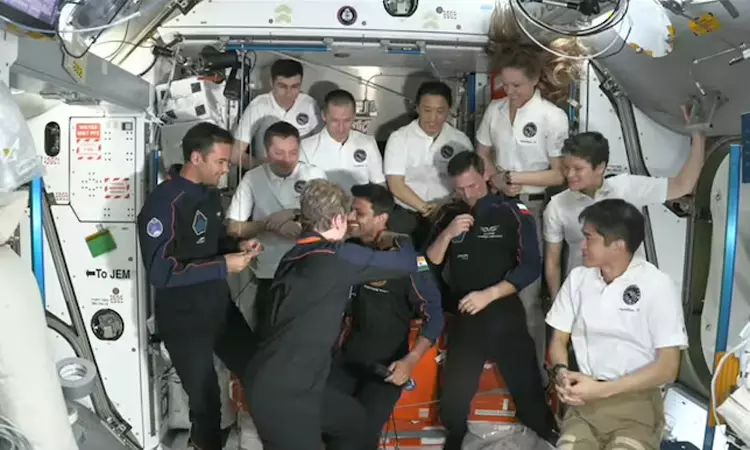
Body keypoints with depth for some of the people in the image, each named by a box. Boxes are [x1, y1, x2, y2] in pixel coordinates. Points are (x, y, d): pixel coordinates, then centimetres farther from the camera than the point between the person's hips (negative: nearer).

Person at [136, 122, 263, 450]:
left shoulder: (210, 194, 5)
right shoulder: (164, 203, -22)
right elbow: (159, 273, -27)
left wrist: (238, 247, -3)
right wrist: (223, 266, -26)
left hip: (220, 307, 8)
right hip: (183, 320, -8)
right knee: (205, 396, 8)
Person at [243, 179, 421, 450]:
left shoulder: (295, 257, 8)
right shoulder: (338, 257, -14)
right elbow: (407, 264, -6)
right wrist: (397, 241, 16)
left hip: (273, 382, 8)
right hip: (282, 394, -8)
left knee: (353, 418, 25)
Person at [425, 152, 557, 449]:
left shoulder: (512, 212, -4)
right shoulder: (449, 215, 6)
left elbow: (531, 267, -9)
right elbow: (429, 266, 3)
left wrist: (489, 294, -19)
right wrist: (447, 234, -14)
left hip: (504, 316, -3)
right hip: (463, 318, 3)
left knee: (527, 390, 0)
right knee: (454, 399, 12)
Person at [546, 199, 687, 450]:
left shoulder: (657, 286, -7)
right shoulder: (577, 278, 5)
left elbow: (667, 368, -9)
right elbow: (558, 341, 11)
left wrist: (601, 390, -15)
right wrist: (561, 373, -10)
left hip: (636, 401, -2)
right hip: (584, 400, 2)